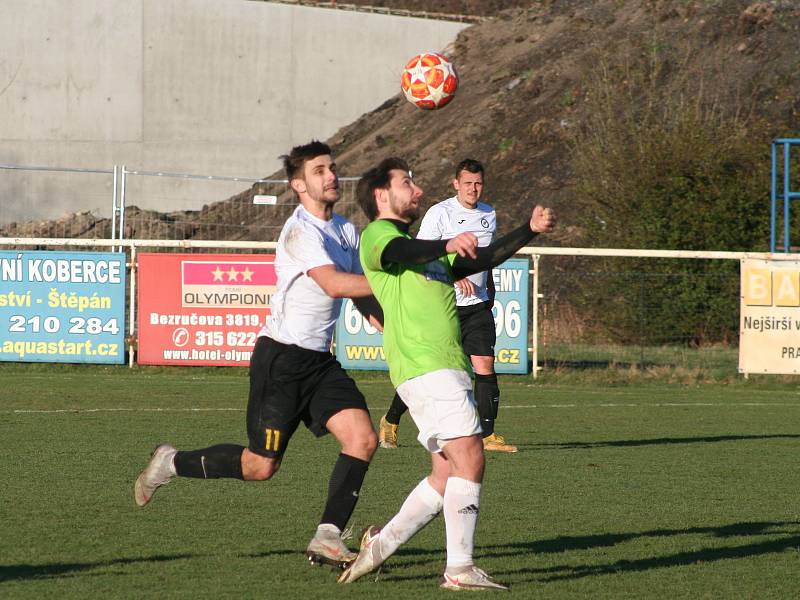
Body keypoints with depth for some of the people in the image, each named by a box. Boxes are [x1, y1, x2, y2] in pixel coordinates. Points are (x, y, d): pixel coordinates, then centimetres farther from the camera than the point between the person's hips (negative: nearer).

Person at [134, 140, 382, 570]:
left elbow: (361, 293, 23)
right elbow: (334, 283, -31)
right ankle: (171, 463, 20)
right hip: (281, 357, -8)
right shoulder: (300, 231, -16)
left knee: (363, 438, -12)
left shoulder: (346, 230, 12)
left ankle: (327, 538, -8)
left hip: (320, 359, 8)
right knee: (260, 466, -3)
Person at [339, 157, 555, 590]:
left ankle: (379, 544, 15)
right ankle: (459, 569, -18)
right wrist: (446, 245, -41)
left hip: (447, 367, 10)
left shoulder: (423, 247, 31)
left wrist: (529, 230, 20)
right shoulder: (378, 233, 1)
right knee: (469, 458, -17)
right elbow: (397, 254, -23)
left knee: (448, 476, 7)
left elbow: (482, 259, 29)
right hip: (424, 365, -10)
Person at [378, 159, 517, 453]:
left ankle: (487, 435, -4)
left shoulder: (489, 215, 12)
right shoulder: (440, 213, -7)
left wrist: (490, 294, 25)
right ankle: (390, 422, 20)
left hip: (477, 306, 4)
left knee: (484, 366, -8)